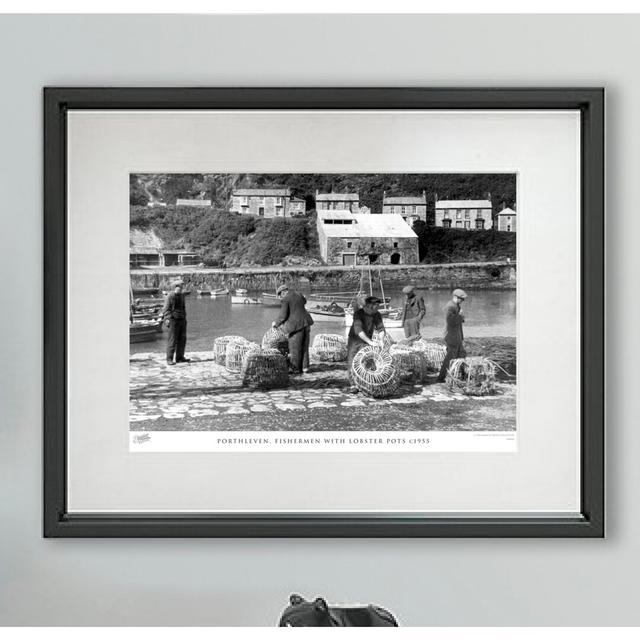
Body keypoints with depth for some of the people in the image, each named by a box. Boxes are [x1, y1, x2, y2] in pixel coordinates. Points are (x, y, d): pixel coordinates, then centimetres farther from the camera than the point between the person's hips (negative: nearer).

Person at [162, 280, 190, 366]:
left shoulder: (182, 296, 12)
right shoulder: (170, 297, -10)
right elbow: (166, 309, -11)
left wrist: (184, 318, 21)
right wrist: (168, 319, -21)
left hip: (182, 320, 7)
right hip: (173, 320, -7)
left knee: (182, 339, 7)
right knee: (172, 340, -7)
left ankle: (180, 357, 16)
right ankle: (169, 359, -5)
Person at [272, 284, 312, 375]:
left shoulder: (285, 300, -8)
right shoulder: (298, 295, 13)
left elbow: (283, 316, -9)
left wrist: (276, 323, 7)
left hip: (296, 325, -7)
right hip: (305, 322, 7)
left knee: (295, 348, 2)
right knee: (304, 346, 14)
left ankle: (295, 369, 8)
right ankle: (304, 366, 17)